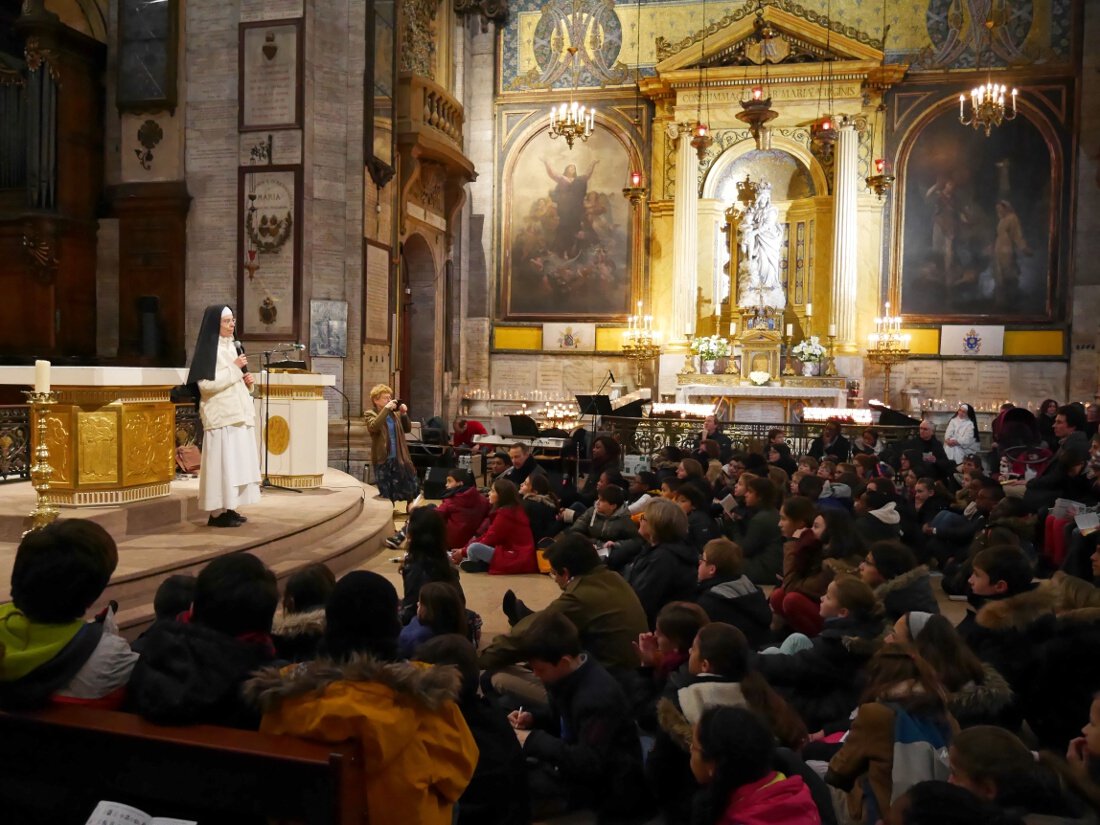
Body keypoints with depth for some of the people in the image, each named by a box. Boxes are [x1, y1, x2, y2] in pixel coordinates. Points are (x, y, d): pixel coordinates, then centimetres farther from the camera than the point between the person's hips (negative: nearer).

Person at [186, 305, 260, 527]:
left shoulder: (230, 345, 15)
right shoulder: (208, 349, -10)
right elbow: (206, 384, -21)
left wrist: (247, 381, 3)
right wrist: (234, 368, -17)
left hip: (238, 414, 9)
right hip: (221, 416, -9)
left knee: (236, 461, 9)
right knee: (222, 461, -8)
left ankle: (229, 508, 16)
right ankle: (217, 513, -3)